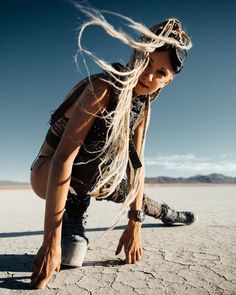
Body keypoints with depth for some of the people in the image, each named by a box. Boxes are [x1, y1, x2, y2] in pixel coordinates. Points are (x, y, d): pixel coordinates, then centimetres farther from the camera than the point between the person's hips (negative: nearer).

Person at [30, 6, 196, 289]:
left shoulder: (143, 104, -5)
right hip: (47, 174, -6)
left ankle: (166, 214, 58)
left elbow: (135, 164, -6)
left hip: (89, 177, 7)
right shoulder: (104, 88, -29)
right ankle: (73, 222, -15)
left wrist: (135, 224, -7)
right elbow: (63, 158, -36)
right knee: (113, 135, -34)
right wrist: (51, 241, -37)